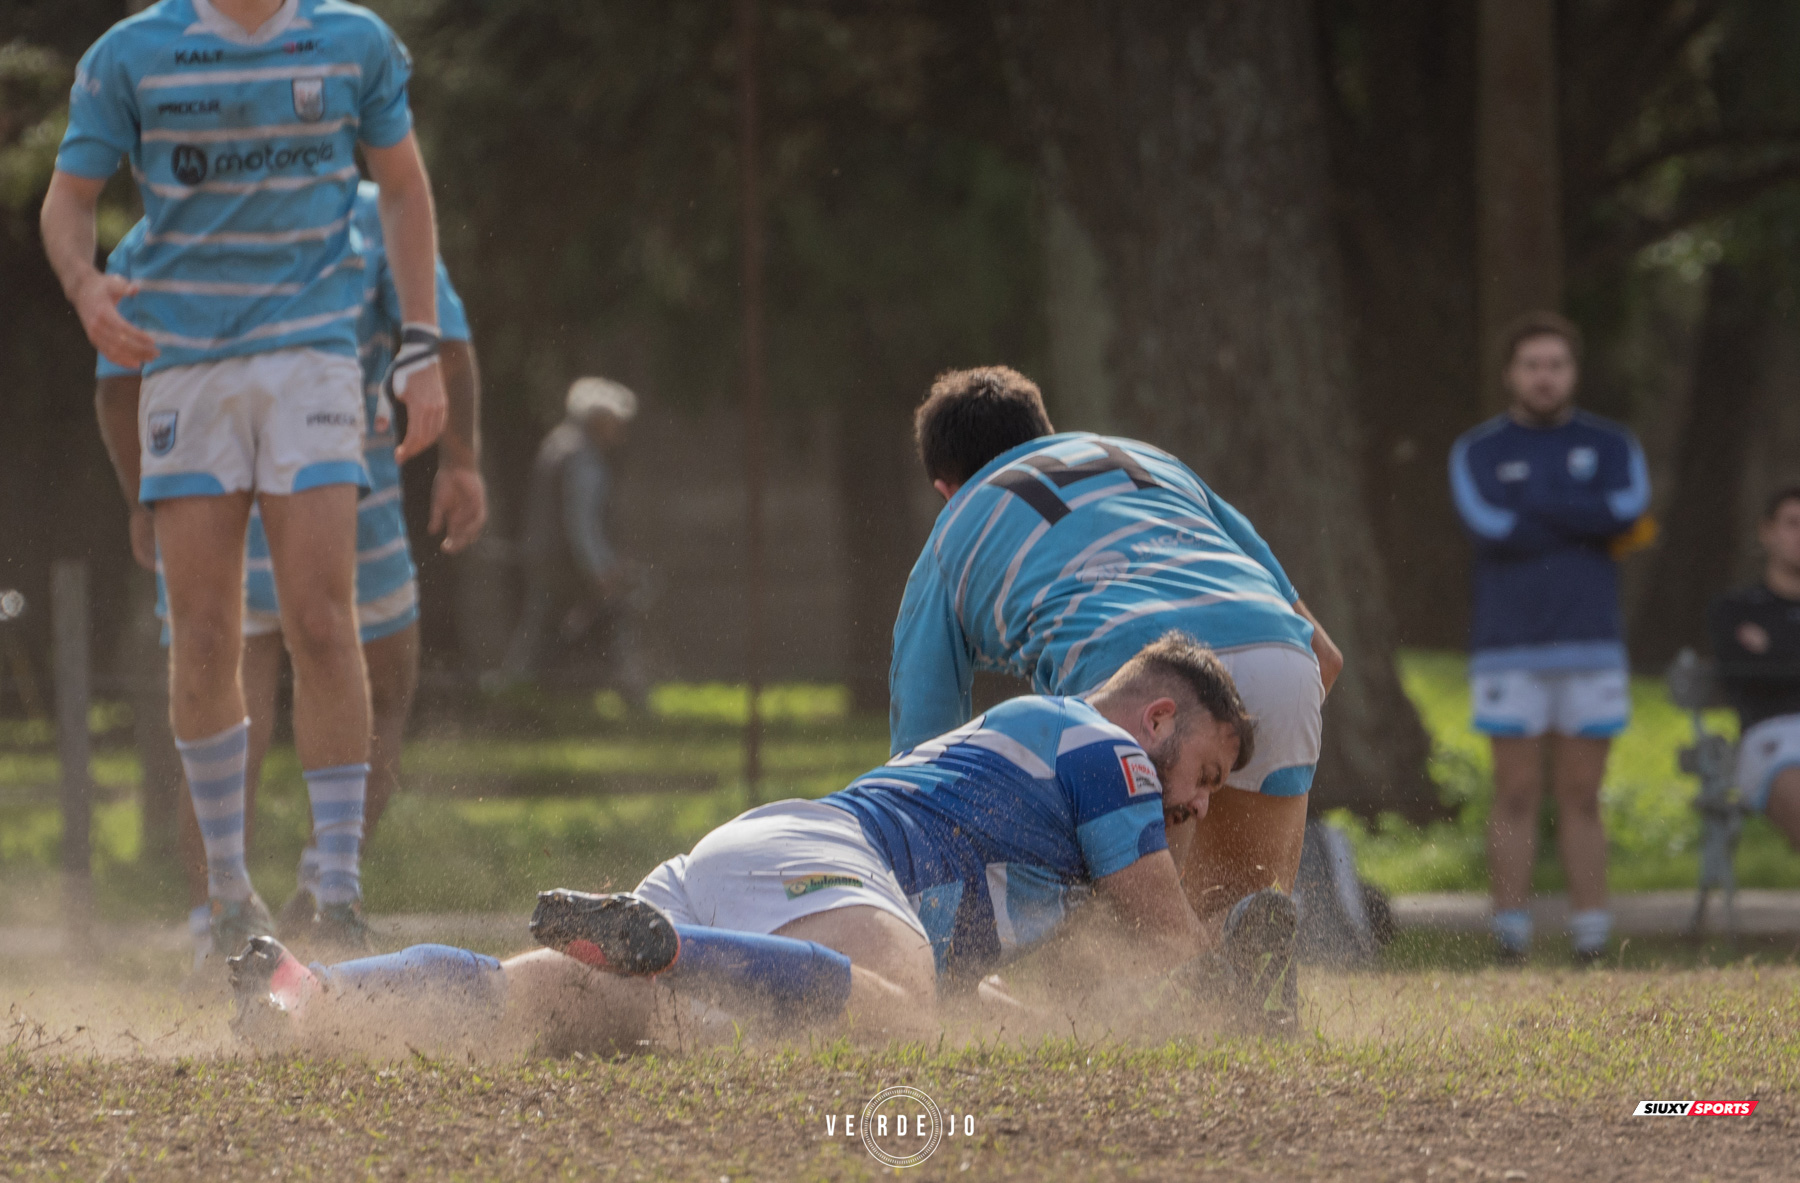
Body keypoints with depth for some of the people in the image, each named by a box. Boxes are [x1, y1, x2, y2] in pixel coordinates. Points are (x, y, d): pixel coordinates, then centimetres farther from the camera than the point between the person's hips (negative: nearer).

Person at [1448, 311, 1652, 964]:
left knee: (1582, 799, 3)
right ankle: (1511, 946, -1)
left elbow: (1629, 509, -10)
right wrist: (1588, 523, -7)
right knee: (1516, 797, -3)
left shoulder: (1610, 446, 10)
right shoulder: (1477, 451, 6)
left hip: (1592, 647, 1)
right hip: (1509, 652, -1)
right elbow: (1490, 524, -12)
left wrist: (1535, 502, -10)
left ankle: (1591, 947, 4)